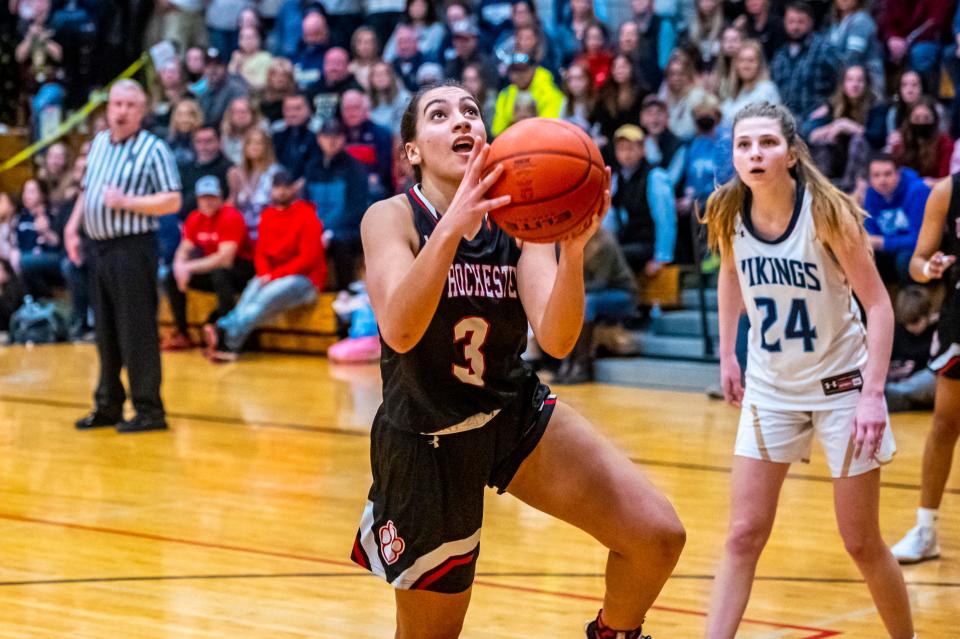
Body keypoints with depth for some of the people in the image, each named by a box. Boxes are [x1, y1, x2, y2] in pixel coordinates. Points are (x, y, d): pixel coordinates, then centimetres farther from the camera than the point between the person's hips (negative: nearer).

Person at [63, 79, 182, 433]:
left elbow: (172, 201, -12)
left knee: (137, 332, -6)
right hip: (99, 247, 7)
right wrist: (72, 228, 12)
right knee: (105, 331, 13)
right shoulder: (99, 142, 13)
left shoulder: (153, 149, -8)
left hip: (132, 248, -7)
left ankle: (149, 410, 1)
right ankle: (108, 406, 22)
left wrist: (126, 202, -19)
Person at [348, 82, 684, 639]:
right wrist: (451, 227, -46)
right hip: (427, 440, -3)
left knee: (659, 536, -10)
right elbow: (399, 332, -33)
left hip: (518, 415, 4)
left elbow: (557, 339, -19)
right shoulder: (390, 218, -14)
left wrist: (573, 250, -37)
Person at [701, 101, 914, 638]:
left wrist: (873, 393, -23)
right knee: (744, 537, -2)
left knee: (862, 543, 5)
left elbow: (879, 303, -16)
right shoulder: (728, 214, -9)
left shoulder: (826, 210, -20)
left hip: (840, 384, -3)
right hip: (769, 387, 3)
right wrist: (727, 355, 12)